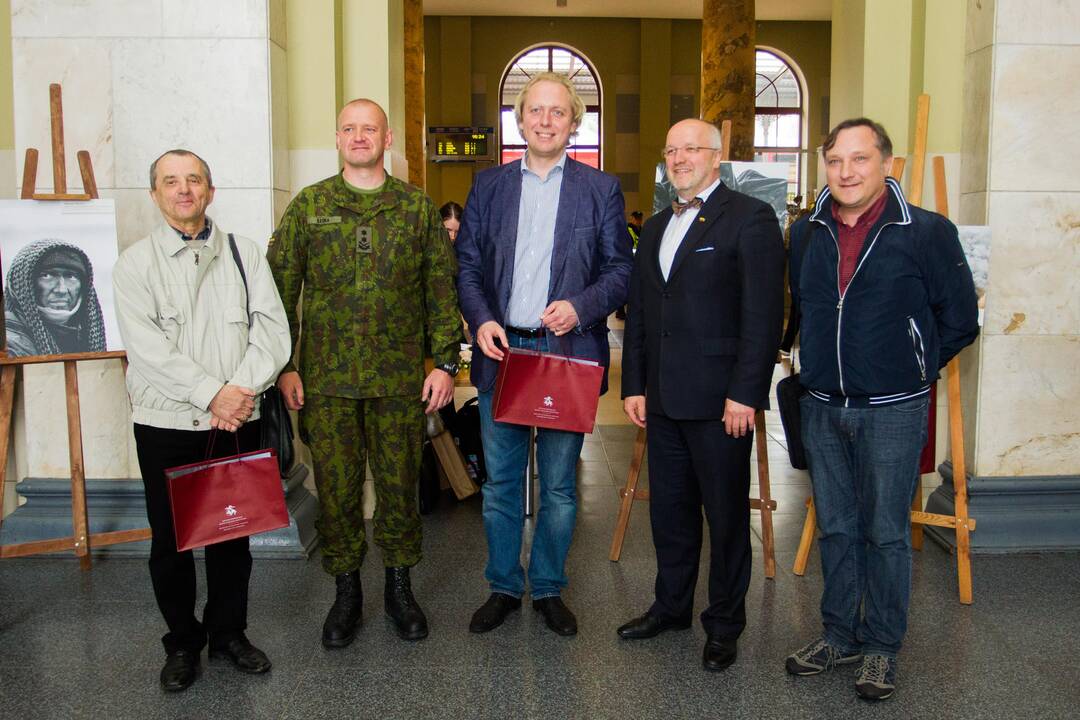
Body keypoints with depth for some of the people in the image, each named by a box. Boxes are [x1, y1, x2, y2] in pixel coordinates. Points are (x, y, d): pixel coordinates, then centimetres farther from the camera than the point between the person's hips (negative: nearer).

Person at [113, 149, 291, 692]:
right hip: (167, 423, -1)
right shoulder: (135, 263, 1)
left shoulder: (245, 254, 7)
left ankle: (229, 632, 28)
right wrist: (212, 394, -18)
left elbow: (271, 327, -1)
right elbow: (147, 347, -11)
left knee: (233, 533, 10)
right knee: (170, 540, 7)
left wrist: (244, 389, -15)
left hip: (238, 421, 2)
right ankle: (182, 642, 25)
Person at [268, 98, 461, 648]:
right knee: (336, 489, 7)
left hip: (400, 377, 0)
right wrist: (284, 366, -2)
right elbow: (280, 290, 4)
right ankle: (346, 592, 24)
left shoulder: (417, 207, 5)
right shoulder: (308, 206, 4)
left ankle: (398, 587, 26)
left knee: (399, 485, 8)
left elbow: (442, 289, 4)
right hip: (326, 378, 0)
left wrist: (445, 360, -2)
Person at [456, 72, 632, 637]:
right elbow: (467, 265, 8)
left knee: (559, 485, 9)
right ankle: (503, 587, 25)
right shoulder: (488, 185, 9)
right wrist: (481, 321, -8)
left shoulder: (600, 189, 4)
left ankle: (548, 589, 25)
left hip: (568, 352, -1)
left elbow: (621, 268, 2)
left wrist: (581, 307, -15)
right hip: (501, 350, 2)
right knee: (500, 482, 9)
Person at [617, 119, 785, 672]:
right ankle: (671, 607, 32)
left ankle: (724, 624, 21)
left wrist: (746, 393, -17)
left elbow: (764, 313, -12)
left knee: (726, 515, 6)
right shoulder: (655, 228, 17)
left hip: (721, 399, -7)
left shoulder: (750, 218, -6)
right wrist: (634, 385, 13)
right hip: (663, 399, 7)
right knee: (669, 510, 16)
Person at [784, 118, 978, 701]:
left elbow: (959, 320, 0)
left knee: (886, 532, 5)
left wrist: (911, 369, 3)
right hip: (822, 408, 4)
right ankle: (839, 634, 29)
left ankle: (882, 646, 21)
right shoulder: (806, 234, 4)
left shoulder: (927, 232, -8)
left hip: (892, 411, -4)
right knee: (835, 527, 14)